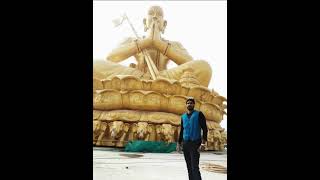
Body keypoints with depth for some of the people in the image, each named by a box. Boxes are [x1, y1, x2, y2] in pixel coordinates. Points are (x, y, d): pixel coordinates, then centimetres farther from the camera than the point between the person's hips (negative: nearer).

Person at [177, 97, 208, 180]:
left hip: (195, 143, -5)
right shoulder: (183, 116, 11)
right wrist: (179, 143, 11)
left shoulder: (199, 114, -4)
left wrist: (203, 143, -19)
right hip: (185, 144, 5)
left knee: (195, 167, -13)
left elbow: (205, 129, -9)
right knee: (189, 167, 7)